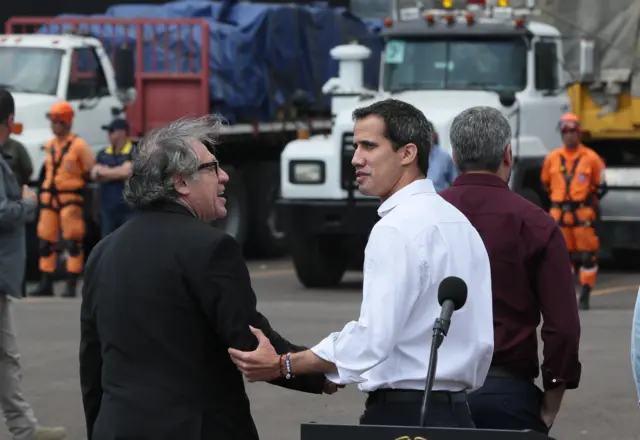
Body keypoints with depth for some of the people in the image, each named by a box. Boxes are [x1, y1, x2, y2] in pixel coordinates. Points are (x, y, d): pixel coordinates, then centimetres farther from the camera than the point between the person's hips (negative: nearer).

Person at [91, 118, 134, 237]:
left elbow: (126, 172, -16)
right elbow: (94, 175, 5)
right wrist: (115, 173, -9)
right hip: (108, 208, 6)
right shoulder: (103, 154, 14)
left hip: (128, 209, -6)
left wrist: (104, 171, -1)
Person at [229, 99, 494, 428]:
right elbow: (483, 342, 16)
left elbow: (373, 338, -22)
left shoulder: (396, 229, -14)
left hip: (401, 413, -10)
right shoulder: (459, 223, 15)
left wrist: (282, 365, -16)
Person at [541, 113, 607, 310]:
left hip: (583, 214, -3)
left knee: (587, 255, -4)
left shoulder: (591, 158, -1)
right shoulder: (552, 158, 7)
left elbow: (601, 187, 6)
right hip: (559, 214, 3)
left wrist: (589, 203, 2)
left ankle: (585, 296, 1)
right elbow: (546, 182, 21)